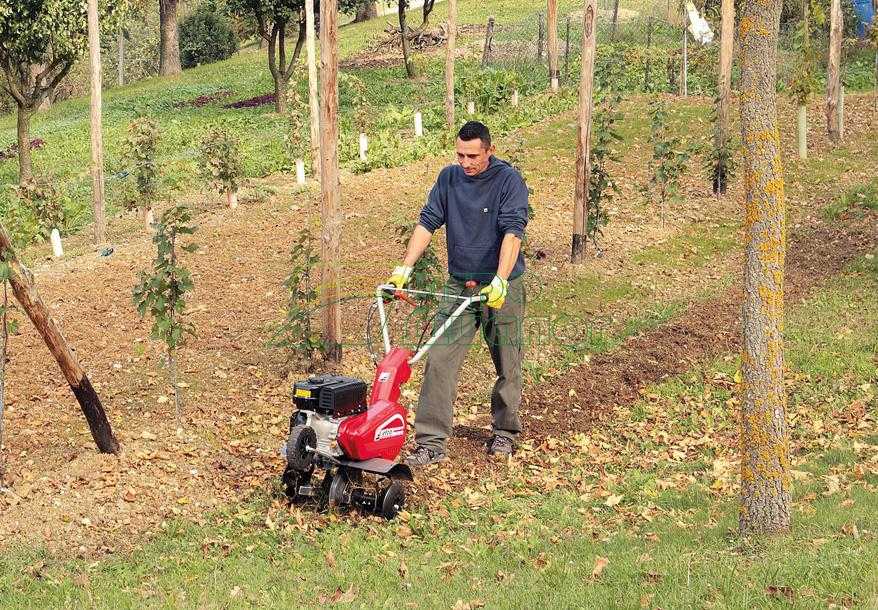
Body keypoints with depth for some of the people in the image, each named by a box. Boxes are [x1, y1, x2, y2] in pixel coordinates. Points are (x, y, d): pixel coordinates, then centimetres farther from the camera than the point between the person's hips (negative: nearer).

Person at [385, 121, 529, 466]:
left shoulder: (508, 180, -10)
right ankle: (431, 441, -7)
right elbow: (427, 223, 3)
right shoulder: (449, 178, 4)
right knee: (439, 361, -7)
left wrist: (500, 281, -32)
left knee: (507, 366, 9)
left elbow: (513, 231, -20)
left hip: (501, 288, -3)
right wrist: (405, 268, -7)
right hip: (458, 284, 3)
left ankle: (505, 432, 28)